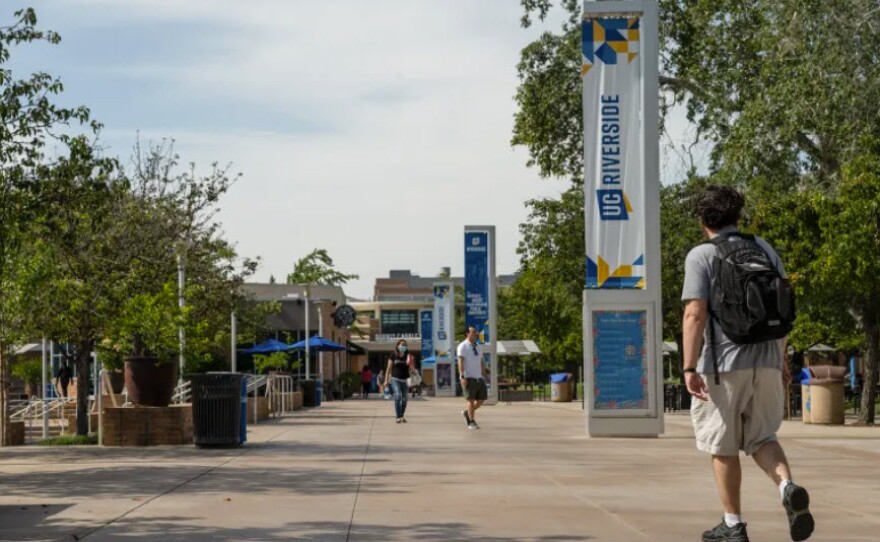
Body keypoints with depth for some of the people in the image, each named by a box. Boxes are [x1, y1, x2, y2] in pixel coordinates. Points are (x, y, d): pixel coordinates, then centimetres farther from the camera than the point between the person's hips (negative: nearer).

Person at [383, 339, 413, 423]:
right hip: (395, 379, -3)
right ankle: (398, 417, -19)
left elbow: (411, 368, 4)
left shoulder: (408, 356, 6)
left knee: (404, 399, 5)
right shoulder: (393, 356, 1)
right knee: (398, 395, -18)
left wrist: (410, 364, -17)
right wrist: (386, 380, 3)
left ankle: (402, 416, 21)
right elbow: (389, 368, 5)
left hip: (404, 380, 3)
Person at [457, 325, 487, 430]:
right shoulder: (463, 346, -3)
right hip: (468, 378, -7)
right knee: (471, 399, -9)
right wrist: (462, 377, -20)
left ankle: (466, 412, 24)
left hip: (479, 378, 7)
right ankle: (471, 422, 0)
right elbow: (460, 362, -11)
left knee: (481, 399, 3)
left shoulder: (479, 347, 18)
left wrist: (484, 376, 16)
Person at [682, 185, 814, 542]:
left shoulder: (701, 256, -5)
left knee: (723, 447, 9)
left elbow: (695, 314, -14)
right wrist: (781, 359, 23)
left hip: (723, 364, -4)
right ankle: (788, 487, -12)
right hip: (766, 361, 4)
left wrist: (689, 368, -15)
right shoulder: (765, 250, 11)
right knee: (762, 438, 15)